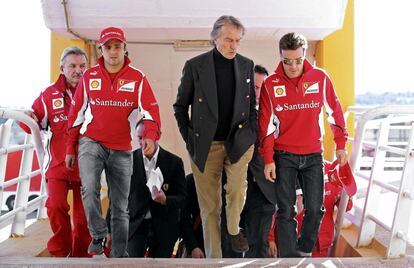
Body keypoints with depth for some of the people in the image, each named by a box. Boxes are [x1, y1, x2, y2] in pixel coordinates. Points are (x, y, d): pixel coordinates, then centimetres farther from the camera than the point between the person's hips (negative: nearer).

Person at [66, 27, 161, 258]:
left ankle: (119, 254, 21)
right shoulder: (89, 76, 3)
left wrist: (151, 136, -28)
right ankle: (98, 235, -4)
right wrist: (70, 147, 8)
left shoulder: (138, 78, -1)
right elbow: (77, 113, 8)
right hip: (91, 143, 0)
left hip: (122, 149, 1)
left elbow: (150, 110, -9)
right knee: (89, 189, -26)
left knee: (120, 206, 8)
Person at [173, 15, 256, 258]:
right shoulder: (195, 65, -3)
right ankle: (213, 255, 17)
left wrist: (252, 134, 4)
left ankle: (234, 228, 9)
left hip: (238, 141, 1)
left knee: (238, 188, -21)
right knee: (209, 205, 3)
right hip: (206, 144, -1)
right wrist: (190, 140, -2)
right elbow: (180, 107, 4)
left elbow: (252, 103, 14)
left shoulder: (246, 65, 5)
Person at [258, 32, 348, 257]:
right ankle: (289, 257, 6)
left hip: (313, 155, 1)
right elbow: (266, 124, -3)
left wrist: (340, 144, 8)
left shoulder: (320, 77, -3)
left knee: (315, 209, 3)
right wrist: (268, 159, -5)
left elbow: (334, 111, 6)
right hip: (284, 156, -1)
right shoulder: (271, 84, -6)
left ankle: (304, 251, 23)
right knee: (286, 210, -2)